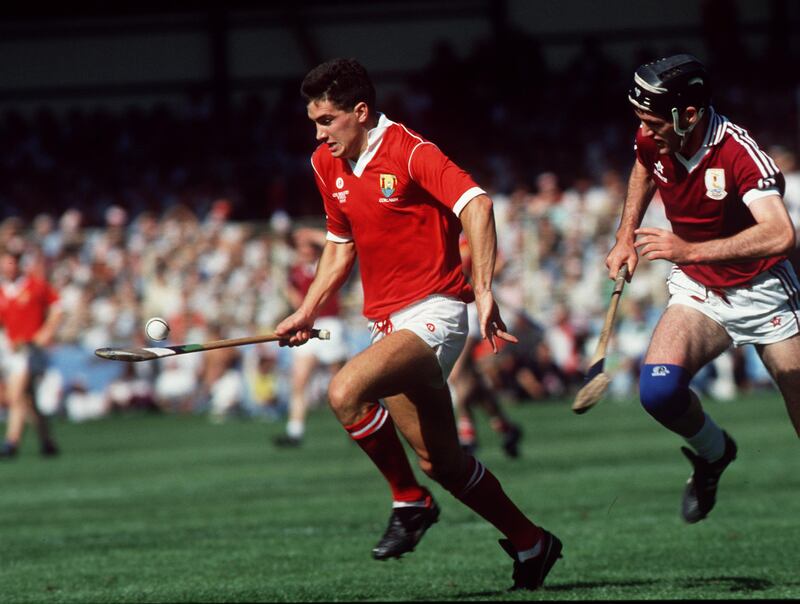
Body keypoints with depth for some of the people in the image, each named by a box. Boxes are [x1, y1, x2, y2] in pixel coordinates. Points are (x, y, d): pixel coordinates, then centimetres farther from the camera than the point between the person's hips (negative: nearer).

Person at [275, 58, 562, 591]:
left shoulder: (409, 153, -14)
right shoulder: (328, 165, 10)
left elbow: (477, 206, -24)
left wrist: (484, 291, -30)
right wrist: (309, 311, 14)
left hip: (432, 312, -8)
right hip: (387, 322, 8)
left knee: (346, 392, -30)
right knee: (440, 460, 9)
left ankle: (410, 502, -10)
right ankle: (529, 543, 25)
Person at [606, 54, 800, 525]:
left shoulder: (739, 153, -28)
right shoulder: (654, 141, -10)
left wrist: (691, 250, -45)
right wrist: (626, 237, 12)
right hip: (698, 291, 4)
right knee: (659, 389, -23)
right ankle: (713, 454, 7)